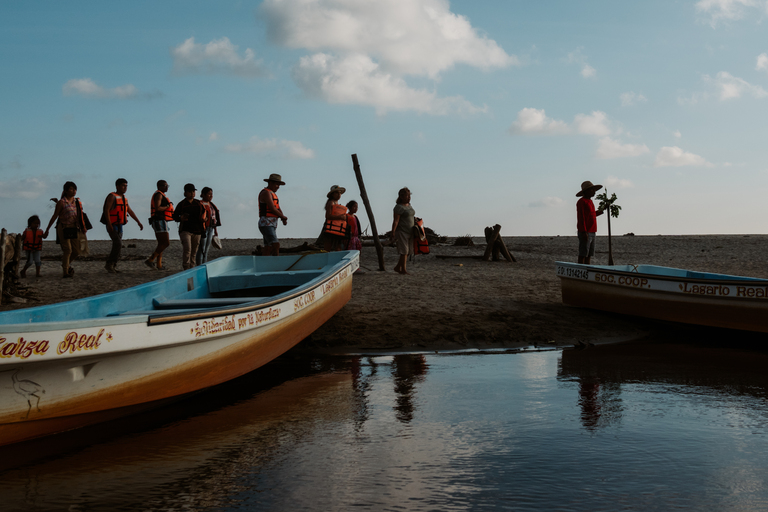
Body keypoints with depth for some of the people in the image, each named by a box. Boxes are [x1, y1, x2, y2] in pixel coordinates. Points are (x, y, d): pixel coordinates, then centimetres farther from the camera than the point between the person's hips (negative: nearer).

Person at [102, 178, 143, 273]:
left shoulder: (124, 198, 11)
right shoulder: (112, 196, -14)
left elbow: (130, 211, 17)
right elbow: (106, 210, -20)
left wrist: (139, 222, 11)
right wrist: (109, 225, -29)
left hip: (119, 226, 8)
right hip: (111, 226, -8)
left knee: (118, 246, 6)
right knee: (118, 244, -18)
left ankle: (113, 266, 14)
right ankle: (109, 264, -8)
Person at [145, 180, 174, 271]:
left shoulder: (161, 195, 22)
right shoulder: (159, 195, -11)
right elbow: (157, 208, -23)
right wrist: (168, 206, -11)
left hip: (160, 222, 11)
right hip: (160, 222, -11)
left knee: (161, 244, 12)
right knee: (166, 243, -14)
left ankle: (159, 265, 12)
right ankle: (150, 260, -14)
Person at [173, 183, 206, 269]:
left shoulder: (198, 203, 10)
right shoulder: (181, 204, 0)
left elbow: (204, 211, 25)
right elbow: (175, 216, 5)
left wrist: (204, 219, 5)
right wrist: (180, 218, -16)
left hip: (197, 230, 4)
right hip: (185, 230, -4)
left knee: (194, 251, 9)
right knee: (187, 249, -17)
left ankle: (192, 268, 19)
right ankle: (186, 268, -14)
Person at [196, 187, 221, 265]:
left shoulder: (211, 205, 17)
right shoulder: (200, 204, -9)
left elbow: (214, 219, 19)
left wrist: (215, 230, 18)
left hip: (210, 229, 8)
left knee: (206, 250, 9)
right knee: (201, 250, -7)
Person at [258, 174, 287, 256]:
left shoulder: (272, 194, 20)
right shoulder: (266, 193, -13)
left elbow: (278, 209, 14)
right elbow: (272, 209, -20)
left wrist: (284, 220, -6)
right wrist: (283, 217, -4)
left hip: (272, 225, 10)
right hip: (266, 225, -10)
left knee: (268, 249, 7)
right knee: (276, 246, -21)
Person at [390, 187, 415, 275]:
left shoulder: (409, 206, 13)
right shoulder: (399, 207, -13)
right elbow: (396, 221, -18)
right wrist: (393, 232, -24)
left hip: (409, 232, 8)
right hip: (402, 232, -8)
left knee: (408, 252, 8)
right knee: (404, 252, -6)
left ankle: (397, 267, 19)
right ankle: (403, 270, 1)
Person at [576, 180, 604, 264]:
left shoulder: (590, 201, 19)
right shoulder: (581, 202, -9)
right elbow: (581, 218, -16)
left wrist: (597, 213, 17)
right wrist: (584, 232, -22)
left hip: (591, 232, 9)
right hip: (585, 233, -9)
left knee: (589, 254, 8)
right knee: (583, 254, -9)